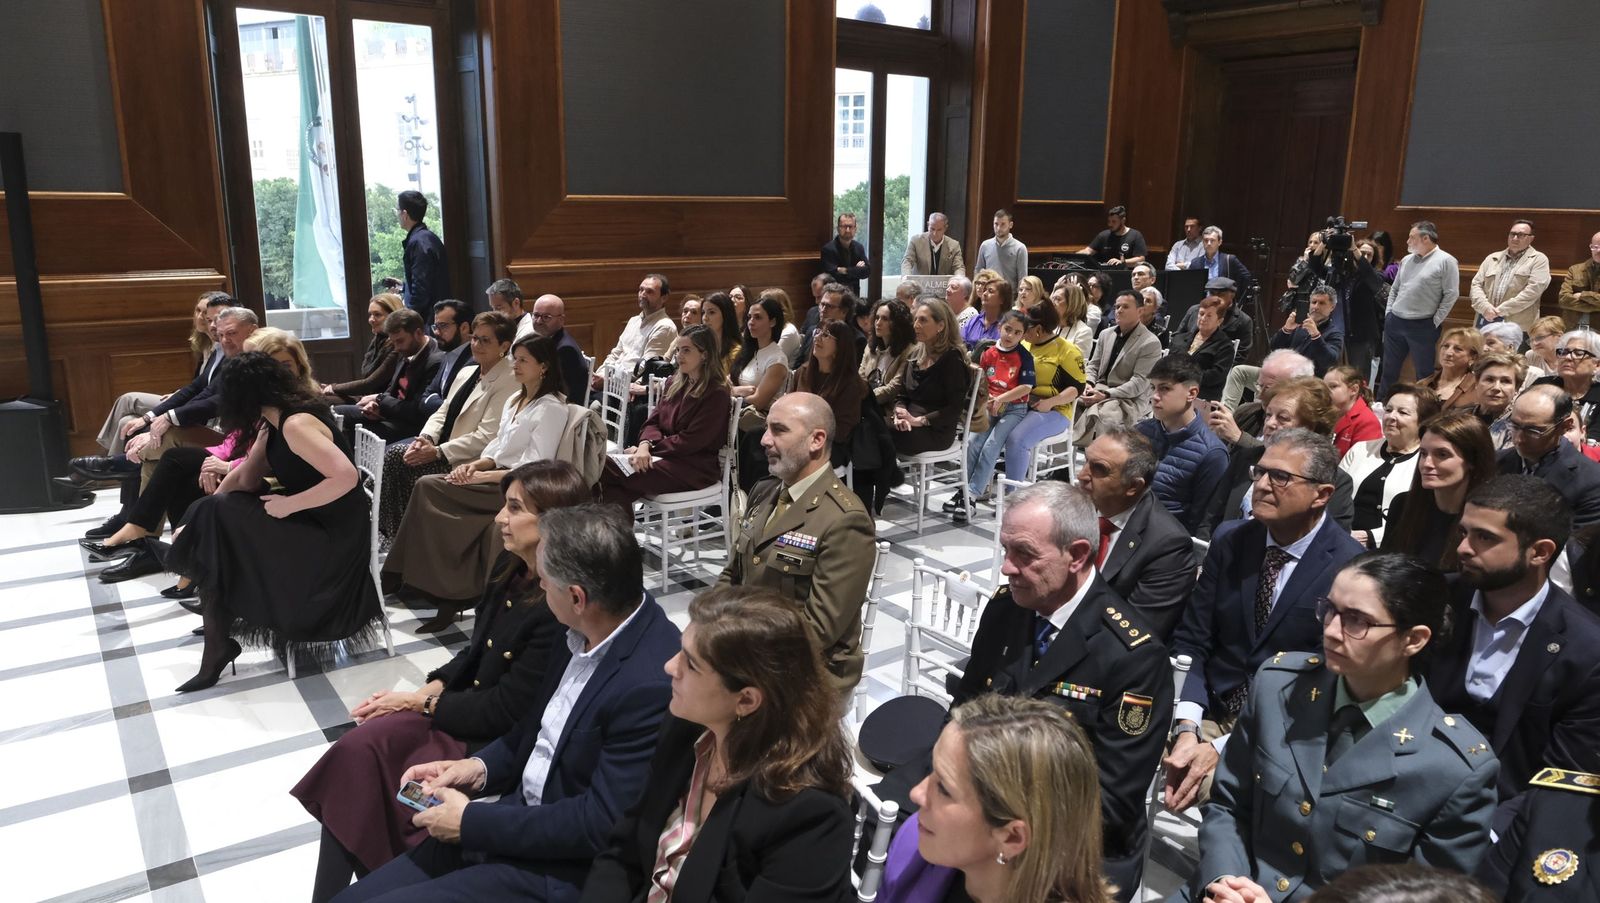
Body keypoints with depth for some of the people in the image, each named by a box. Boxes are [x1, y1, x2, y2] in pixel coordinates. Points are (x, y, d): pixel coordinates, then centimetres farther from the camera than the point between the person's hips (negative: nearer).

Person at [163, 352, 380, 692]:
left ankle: (218, 645, -1)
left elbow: (346, 477, -31)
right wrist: (201, 519, 0)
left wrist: (287, 505, -22)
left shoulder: (296, 424, -21)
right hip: (305, 523, 9)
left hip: (331, 535, -9)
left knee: (215, 520, -11)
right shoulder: (274, 424, 9)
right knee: (212, 520, 7)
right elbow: (245, 479, 11)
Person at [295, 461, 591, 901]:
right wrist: (428, 689, -3)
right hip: (463, 707, 8)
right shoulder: (509, 568, 2)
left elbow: (507, 710, -20)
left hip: (496, 743, -8)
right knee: (357, 746, -10)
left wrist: (420, 703, -11)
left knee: (359, 755, -13)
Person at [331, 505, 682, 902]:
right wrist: (480, 767, -2)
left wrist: (470, 822, -15)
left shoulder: (652, 684, -28)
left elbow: (601, 825, -23)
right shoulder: (582, 633, 0)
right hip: (519, 821, 8)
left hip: (559, 871, -8)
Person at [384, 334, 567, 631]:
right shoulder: (514, 399, 16)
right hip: (497, 475, 8)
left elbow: (532, 471, -16)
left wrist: (482, 476, -17)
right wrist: (478, 463, -3)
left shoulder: (551, 409, -11)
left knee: (429, 489, -17)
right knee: (427, 486, -13)